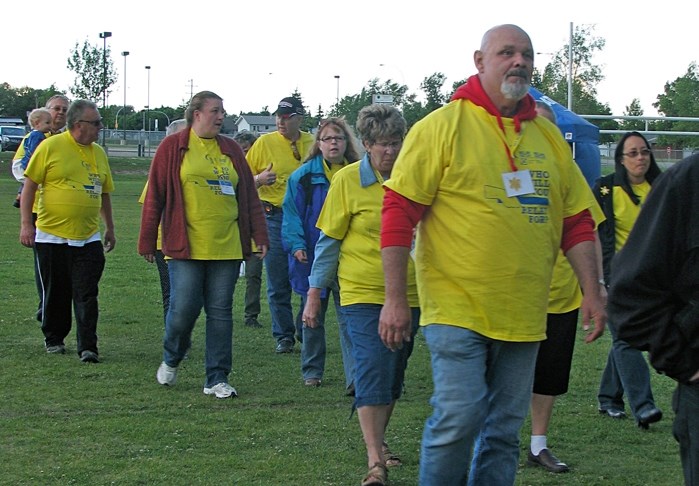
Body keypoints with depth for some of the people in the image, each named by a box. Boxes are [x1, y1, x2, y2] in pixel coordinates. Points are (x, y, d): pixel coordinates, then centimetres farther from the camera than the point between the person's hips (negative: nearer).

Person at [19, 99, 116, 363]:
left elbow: (104, 193, 20)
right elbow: (29, 185, -5)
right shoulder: (51, 147, -6)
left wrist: (110, 228, 22)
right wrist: (26, 223, -11)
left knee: (87, 295, -4)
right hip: (52, 235, -3)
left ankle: (88, 347, -3)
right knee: (56, 294, 9)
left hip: (88, 238, 3)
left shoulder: (98, 153, 9)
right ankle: (54, 339, 27)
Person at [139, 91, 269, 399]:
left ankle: (217, 379, 9)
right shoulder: (172, 148, 2)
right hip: (185, 247, -3)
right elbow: (155, 197, 2)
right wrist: (147, 242, 1)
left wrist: (260, 237, 8)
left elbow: (249, 197, 15)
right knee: (183, 308, -6)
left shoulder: (231, 150, 13)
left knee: (220, 312, 3)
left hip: (226, 247, 3)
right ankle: (171, 361, 22)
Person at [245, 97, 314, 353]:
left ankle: (306, 330, 19)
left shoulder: (313, 144, 6)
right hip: (275, 218, -1)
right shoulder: (264, 143, 1)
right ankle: (284, 335, 12)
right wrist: (260, 179, -17)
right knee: (278, 283, 1)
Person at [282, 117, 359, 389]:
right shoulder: (304, 176, -1)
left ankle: (355, 376, -10)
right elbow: (291, 213, -1)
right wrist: (296, 245, -12)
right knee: (312, 318, 11)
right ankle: (312, 372, 23)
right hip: (312, 258, 0)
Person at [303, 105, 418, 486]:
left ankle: (378, 442, 30)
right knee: (372, 371, -11)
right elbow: (329, 240, 0)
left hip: (408, 293, 4)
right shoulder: (348, 180, -6)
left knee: (394, 373, 13)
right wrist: (314, 293, 0)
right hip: (362, 293, -4)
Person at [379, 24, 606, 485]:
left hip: (523, 316, 5)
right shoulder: (443, 126, -4)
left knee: (505, 430, 9)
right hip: (457, 308, -5)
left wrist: (593, 291, 7)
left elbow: (577, 221, 16)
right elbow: (398, 212, -8)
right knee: (459, 417, -12)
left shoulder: (548, 136, 11)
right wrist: (395, 300, -12)